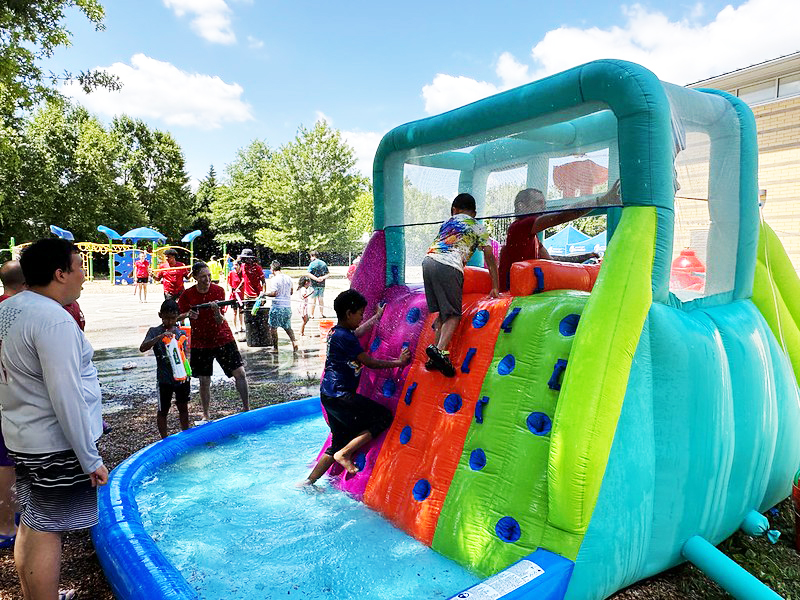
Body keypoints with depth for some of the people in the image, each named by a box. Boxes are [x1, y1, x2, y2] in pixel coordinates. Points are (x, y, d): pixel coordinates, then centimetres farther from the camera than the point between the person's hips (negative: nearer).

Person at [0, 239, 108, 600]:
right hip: (56, 445, -9)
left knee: (31, 523, 21)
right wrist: (90, 458, -18)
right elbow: (66, 398, -25)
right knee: (46, 532, 1)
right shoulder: (54, 320, -23)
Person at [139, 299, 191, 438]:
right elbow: (142, 348, -23)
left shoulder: (181, 332, 2)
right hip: (164, 379, -3)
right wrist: (159, 337, -36)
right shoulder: (154, 331, -8)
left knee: (183, 407, 16)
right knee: (163, 410, 11)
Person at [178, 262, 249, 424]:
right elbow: (177, 316, 0)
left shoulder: (218, 291, -8)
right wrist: (188, 314, -20)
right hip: (200, 343, 0)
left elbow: (219, 321, -10)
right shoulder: (187, 295, -6)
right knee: (204, 381, 6)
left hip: (223, 339, 0)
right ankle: (205, 416, 24)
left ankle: (246, 408, 8)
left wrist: (216, 311, -32)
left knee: (240, 373, -7)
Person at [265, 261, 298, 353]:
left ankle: (275, 347, 10)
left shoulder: (274, 279, -12)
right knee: (287, 327, 17)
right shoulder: (288, 278, 7)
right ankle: (294, 342, 1)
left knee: (273, 327, 7)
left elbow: (273, 293, -18)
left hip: (277, 306, -6)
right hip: (288, 306, 6)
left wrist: (264, 294, -4)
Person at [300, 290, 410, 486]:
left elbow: (359, 331, 35)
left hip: (331, 395, 10)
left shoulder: (337, 331, 13)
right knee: (384, 417, -7)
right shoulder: (345, 337, -16)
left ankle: (308, 482, 20)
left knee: (340, 443, 16)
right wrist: (398, 362, -1)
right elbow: (370, 362, -12)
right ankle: (344, 454, -6)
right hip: (339, 396, -10)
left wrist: (377, 315, 46)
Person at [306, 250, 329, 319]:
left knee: (313, 299, 2)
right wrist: (323, 277, -7)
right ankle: (321, 314, 14)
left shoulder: (312, 264, -8)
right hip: (322, 284, 4)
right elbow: (328, 273, 6)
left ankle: (312, 315, 4)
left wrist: (316, 279, -16)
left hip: (314, 284, -4)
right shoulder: (324, 263, 7)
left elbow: (309, 274, -17)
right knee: (321, 299, 11)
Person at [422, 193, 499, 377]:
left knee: (442, 312, 13)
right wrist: (495, 287, 22)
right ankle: (440, 349, -22)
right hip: (449, 267, -5)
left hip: (428, 260, 5)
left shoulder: (447, 222, 32)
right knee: (453, 314, 0)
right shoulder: (478, 228, 20)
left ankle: (435, 358, 8)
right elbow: (489, 258, 18)